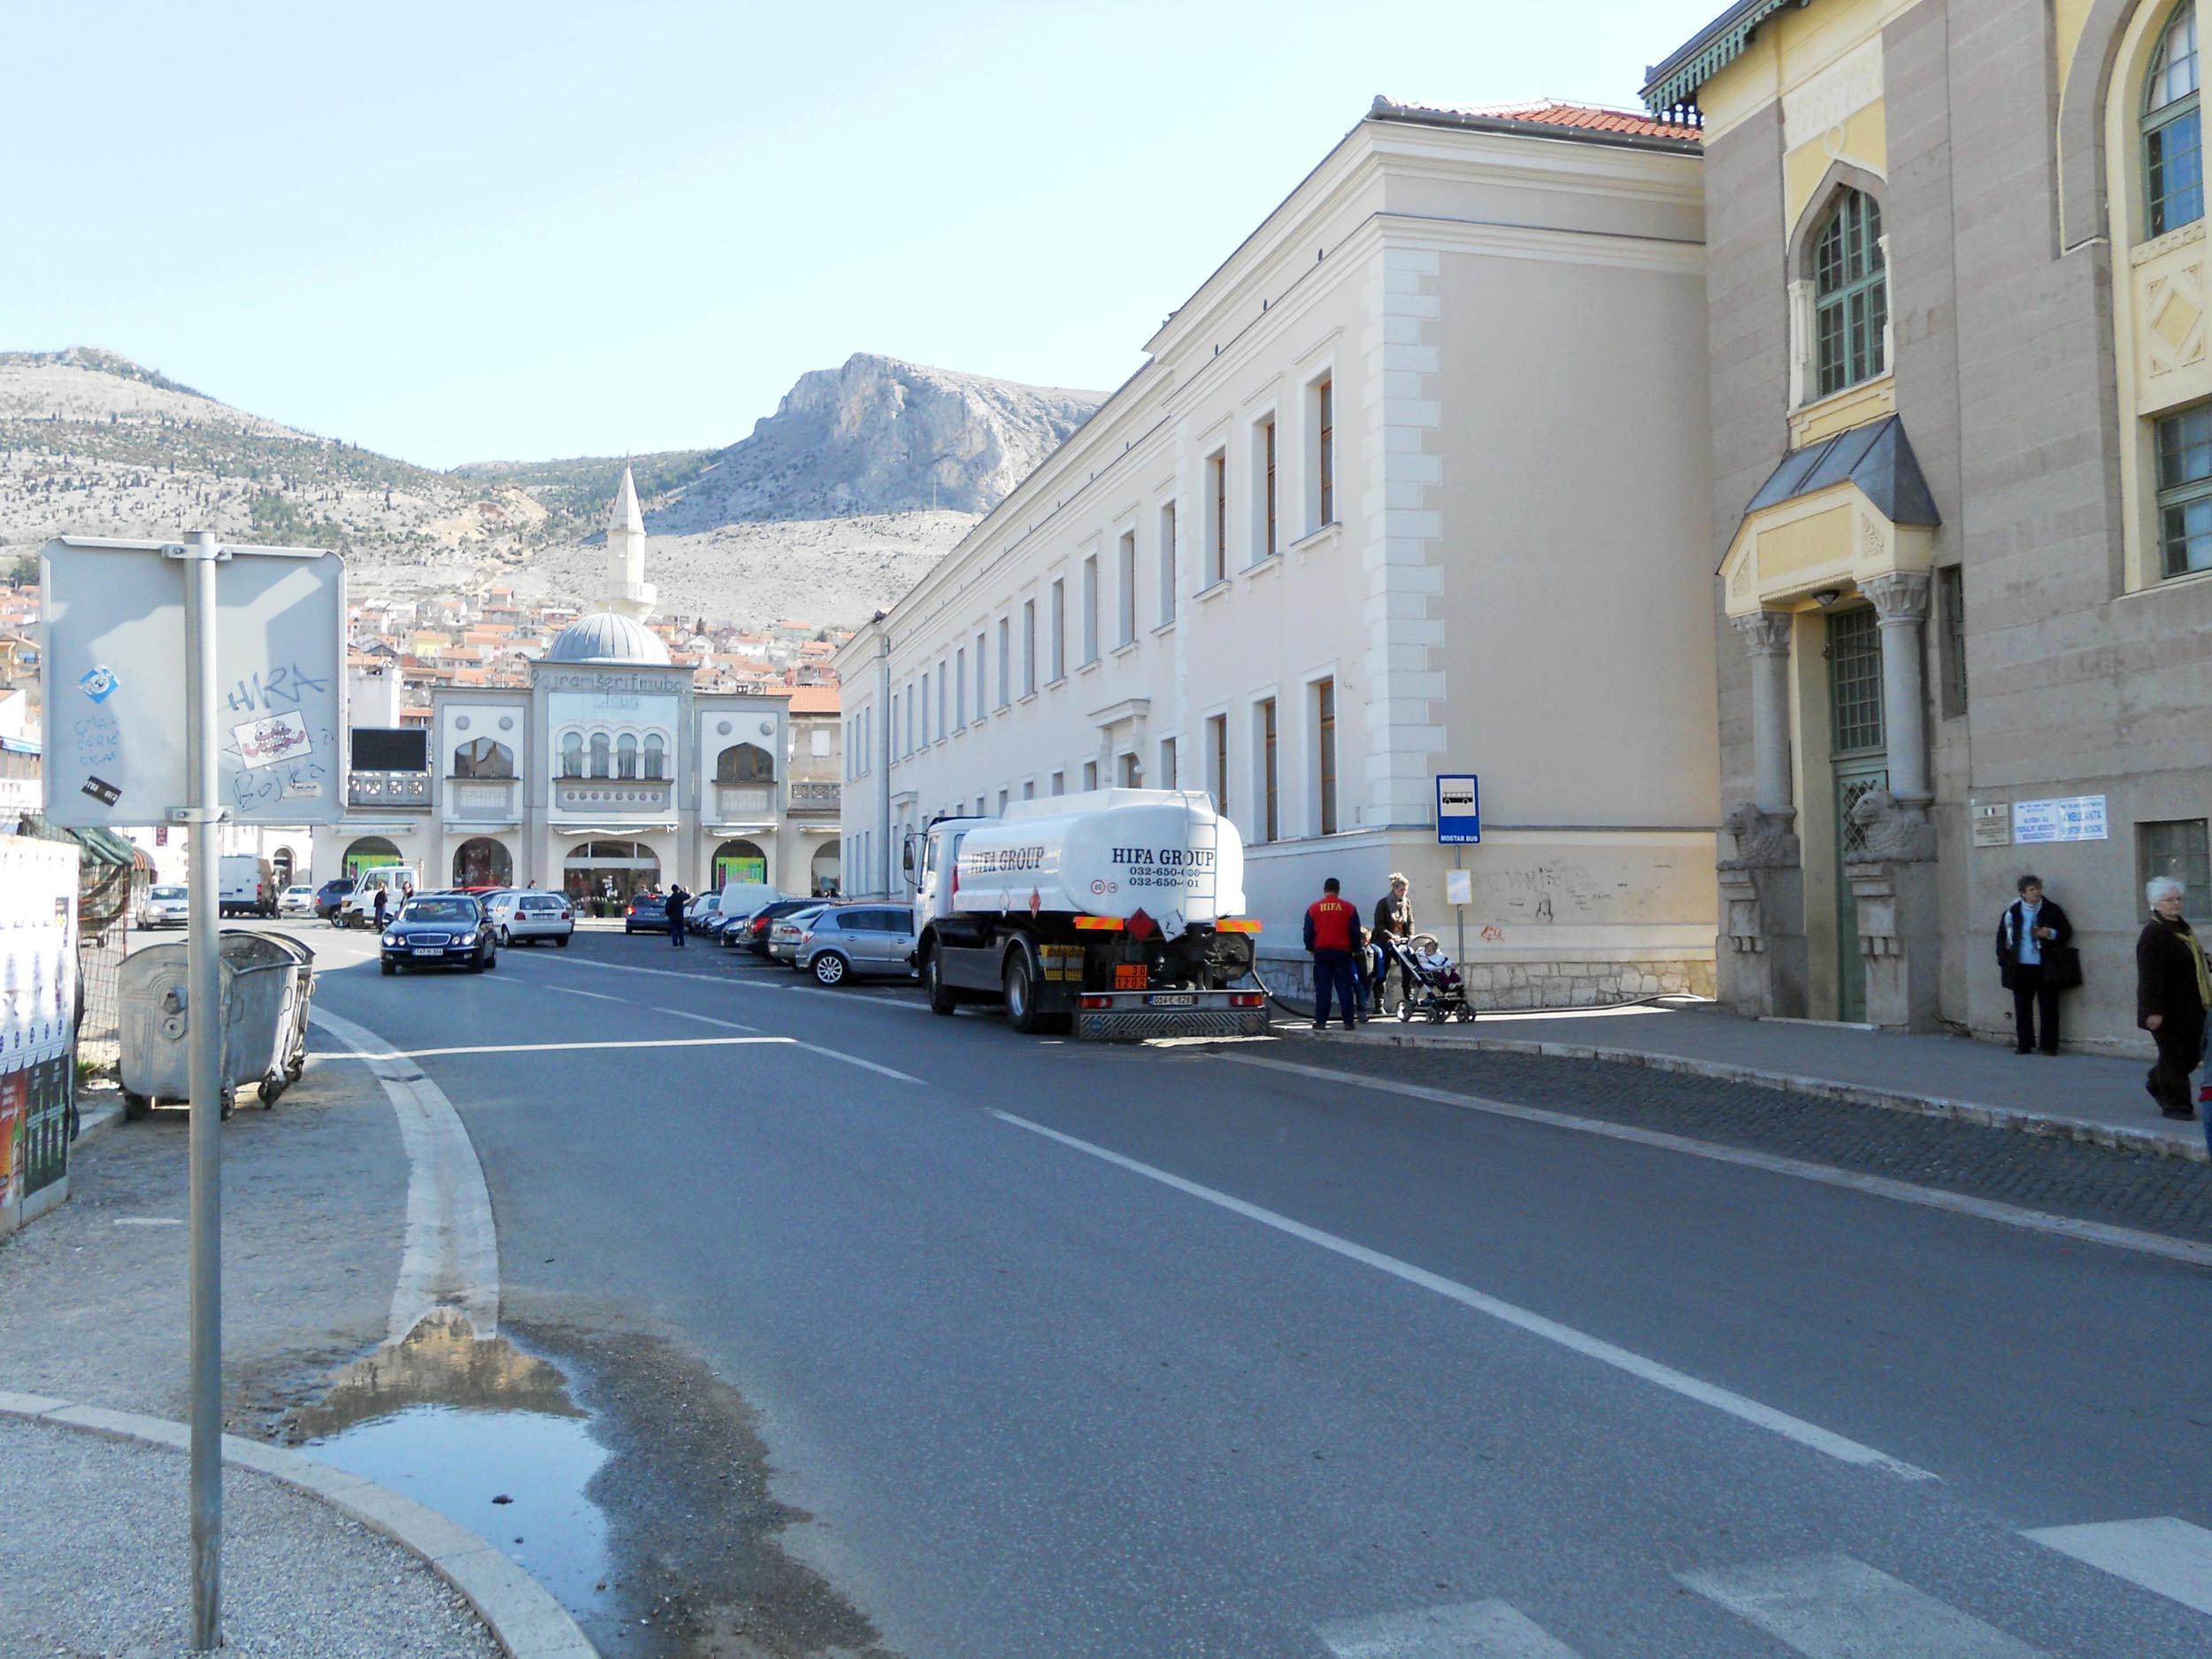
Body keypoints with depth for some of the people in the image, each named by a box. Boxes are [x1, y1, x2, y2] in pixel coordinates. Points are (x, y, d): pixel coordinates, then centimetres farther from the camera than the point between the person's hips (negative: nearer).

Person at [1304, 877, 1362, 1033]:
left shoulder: (1314, 908, 1)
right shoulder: (1349, 908, 0)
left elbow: (1308, 932, 4)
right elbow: (1355, 932, 2)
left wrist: (1311, 948, 17)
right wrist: (1355, 949, 15)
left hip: (1321, 952, 0)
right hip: (1342, 952, 0)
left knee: (1322, 988, 3)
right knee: (1344, 988, 2)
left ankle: (1321, 1021, 1)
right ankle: (1349, 1022, 0)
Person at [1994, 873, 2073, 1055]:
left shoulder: (2052, 909, 1)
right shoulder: (2013, 911, 3)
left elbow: (2067, 931, 6)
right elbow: (2002, 937, 9)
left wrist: (2051, 934, -14)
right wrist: (2003, 963, 4)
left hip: (2045, 967, -1)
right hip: (2021, 967, 1)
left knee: (2048, 1007, 1)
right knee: (2022, 1008, 6)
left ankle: (2049, 1045, 8)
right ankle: (2024, 1045, 13)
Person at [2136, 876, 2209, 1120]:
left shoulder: (2182, 926, 13)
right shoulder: (2153, 934, -17)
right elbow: (2150, 976, -22)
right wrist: (2153, 1011, -26)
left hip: (2191, 1008, 9)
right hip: (2169, 1012, -9)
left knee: (2195, 1052, 14)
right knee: (2174, 1056, -1)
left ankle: (2157, 1082, 33)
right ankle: (2176, 1105, 9)